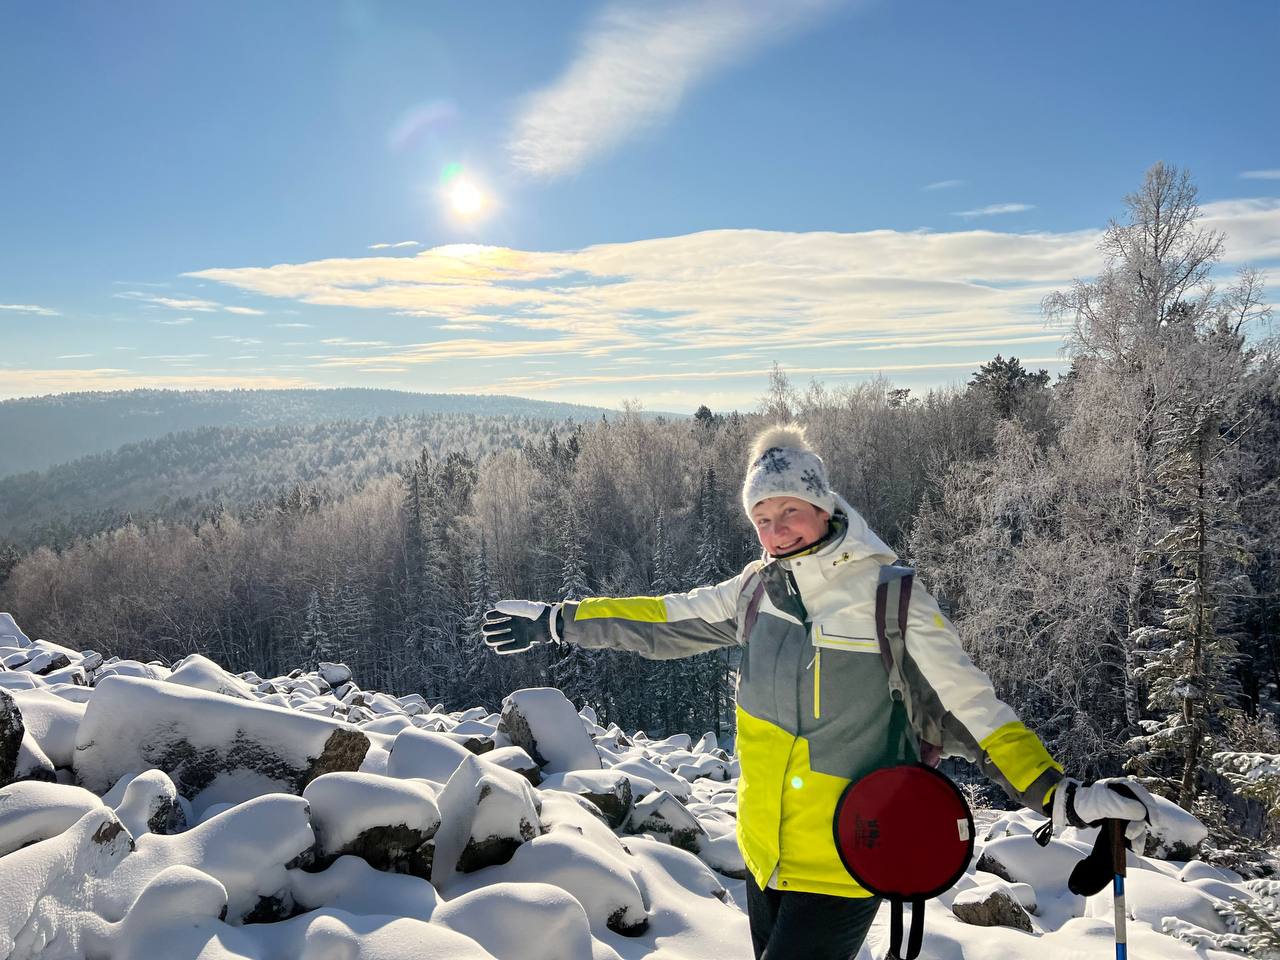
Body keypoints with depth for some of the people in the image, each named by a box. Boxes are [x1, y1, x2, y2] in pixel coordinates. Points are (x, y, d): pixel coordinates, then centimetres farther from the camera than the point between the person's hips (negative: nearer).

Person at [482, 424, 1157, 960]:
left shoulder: (886, 594, -14)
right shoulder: (760, 587, 1)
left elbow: (969, 704, -14)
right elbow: (665, 620, 10)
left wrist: (1058, 795, -25)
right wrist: (553, 621, 13)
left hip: (844, 865, -6)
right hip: (764, 854, 6)